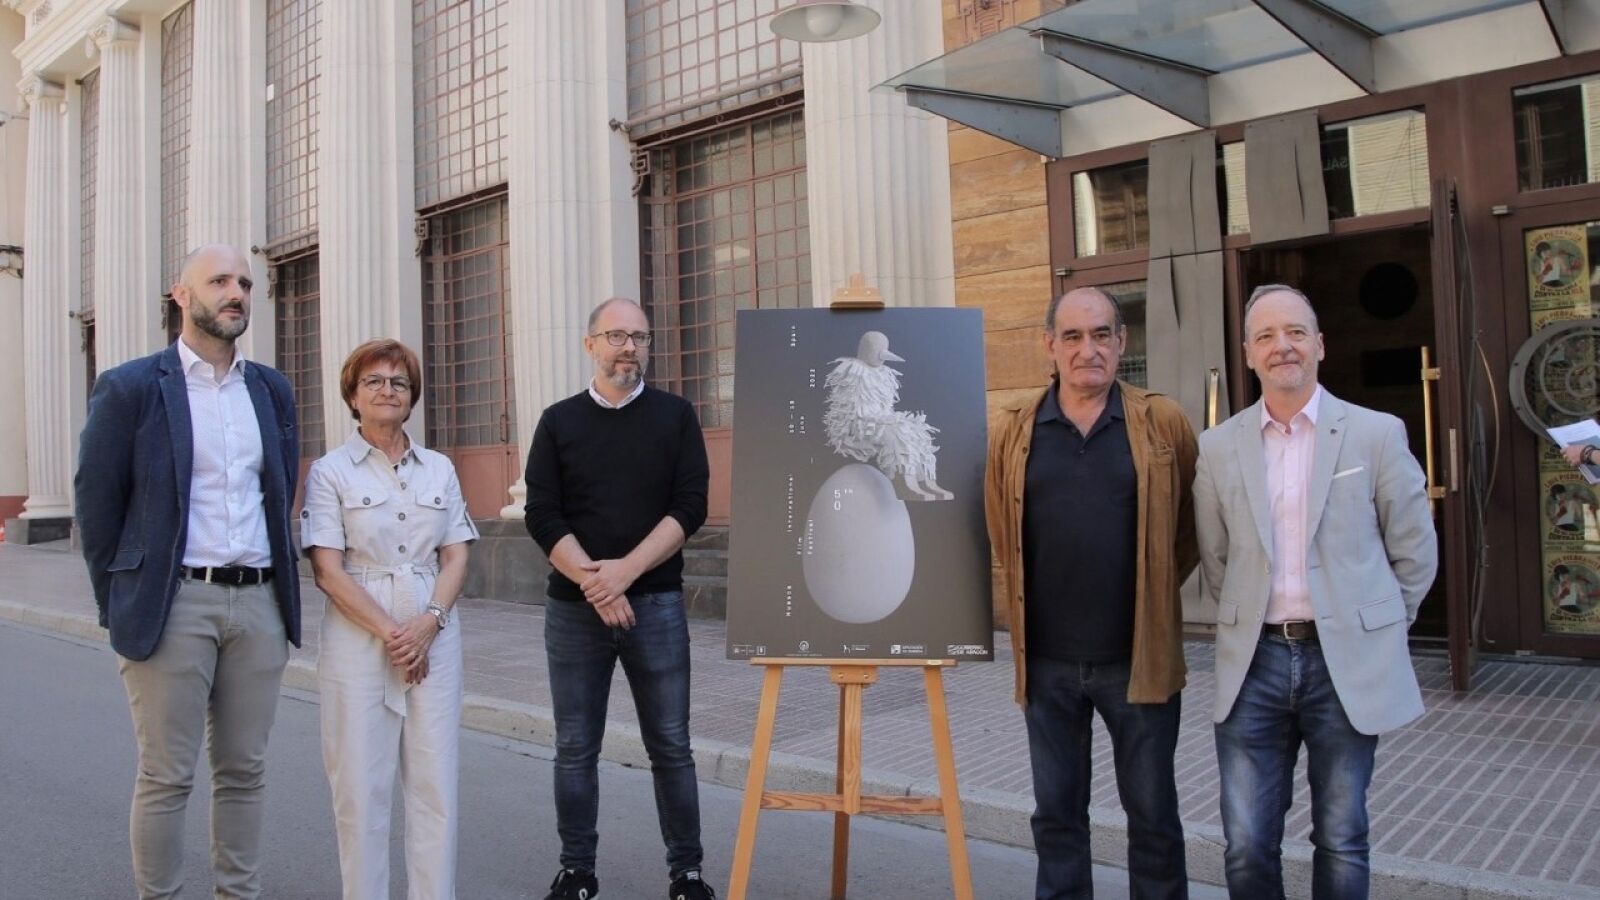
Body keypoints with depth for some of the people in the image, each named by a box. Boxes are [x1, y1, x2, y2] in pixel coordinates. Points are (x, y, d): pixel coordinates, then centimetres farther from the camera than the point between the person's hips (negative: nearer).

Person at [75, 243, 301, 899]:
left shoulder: (272, 390, 11)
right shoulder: (130, 388, -2)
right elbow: (97, 502, 0)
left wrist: (272, 582, 13)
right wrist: (120, 604, 2)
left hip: (259, 604, 4)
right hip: (174, 605, -4)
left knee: (244, 771, 11)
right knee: (166, 777, 3)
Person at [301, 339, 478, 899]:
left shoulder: (440, 469, 10)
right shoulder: (330, 471, 0)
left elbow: (456, 557, 7)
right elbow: (327, 569, -6)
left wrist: (429, 622, -9)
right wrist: (389, 632, -12)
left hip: (434, 640, 3)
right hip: (359, 640, -3)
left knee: (435, 784, 4)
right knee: (361, 786, 2)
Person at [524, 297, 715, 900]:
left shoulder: (676, 416, 5)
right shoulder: (559, 421, 7)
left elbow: (690, 507, -4)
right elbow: (542, 516, -1)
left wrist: (624, 570, -15)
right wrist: (593, 583, -14)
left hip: (656, 605, -1)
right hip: (573, 608, 1)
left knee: (670, 747, 4)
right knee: (575, 749, 7)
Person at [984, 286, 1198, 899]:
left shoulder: (1164, 425, -2)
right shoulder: (1014, 431, 2)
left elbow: (1191, 526, 7)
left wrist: (1153, 593, 7)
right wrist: (1031, 605, 11)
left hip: (1138, 658, -1)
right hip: (1046, 661, 2)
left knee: (1153, 814, 11)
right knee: (1057, 815, 14)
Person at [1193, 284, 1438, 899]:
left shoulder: (1377, 434, -1)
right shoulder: (1217, 448, 3)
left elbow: (1415, 552, 6)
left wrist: (1374, 628, 9)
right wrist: (1250, 623, 10)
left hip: (1346, 662, -1)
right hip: (1254, 663, 1)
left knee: (1341, 843, 10)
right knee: (1246, 847, 3)